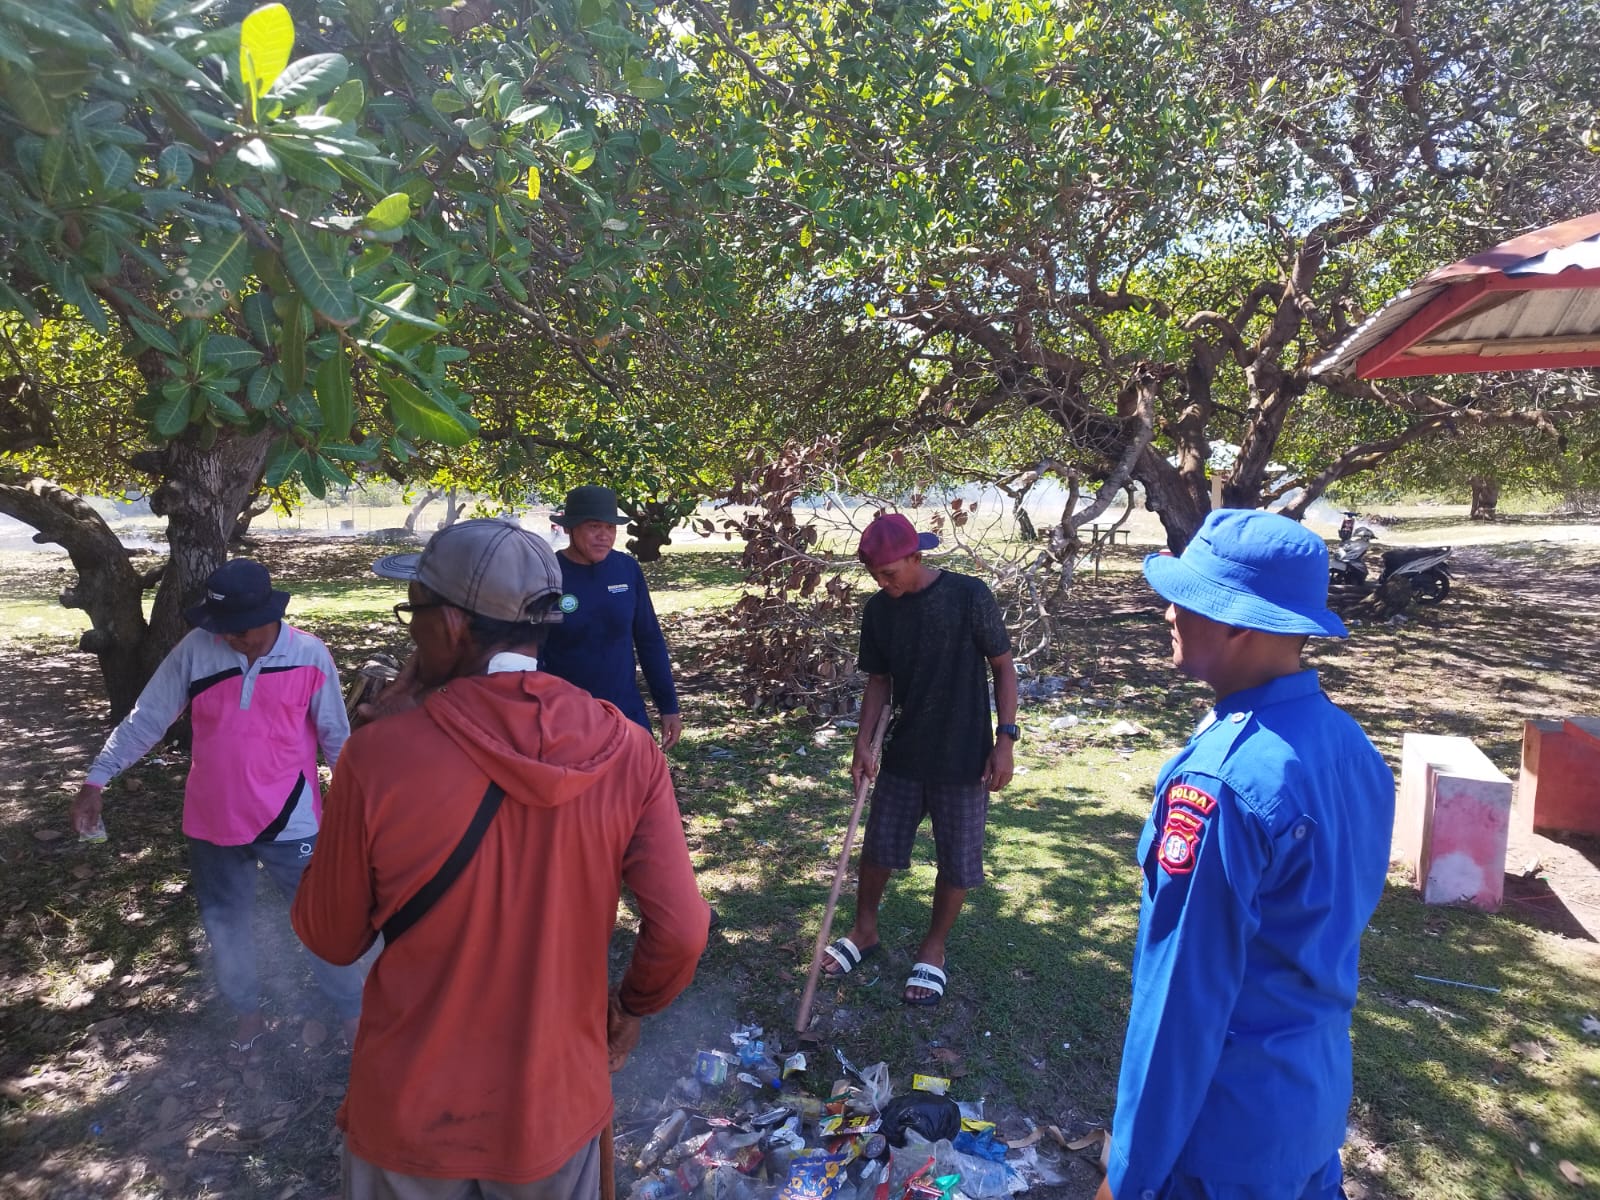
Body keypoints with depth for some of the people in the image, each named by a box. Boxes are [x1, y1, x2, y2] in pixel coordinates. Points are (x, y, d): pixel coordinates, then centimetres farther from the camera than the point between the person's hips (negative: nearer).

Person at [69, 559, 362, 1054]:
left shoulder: (309, 655, -14)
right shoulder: (195, 650, -10)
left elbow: (335, 735, -5)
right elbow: (147, 719, -2)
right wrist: (96, 779, -2)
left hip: (290, 821, -3)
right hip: (214, 820, 3)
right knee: (224, 920, 20)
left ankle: (353, 1012, 29)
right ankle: (247, 1012, 45)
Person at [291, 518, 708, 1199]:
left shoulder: (379, 756, -23)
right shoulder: (626, 750, -17)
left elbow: (330, 938, -8)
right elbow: (680, 931, -16)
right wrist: (633, 1006, 6)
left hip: (413, 1109, -1)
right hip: (557, 1100, 1)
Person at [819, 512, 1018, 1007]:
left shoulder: (969, 595, -15)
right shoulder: (878, 611, -3)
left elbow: (1003, 667, -7)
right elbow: (879, 681, 5)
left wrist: (1005, 739, -11)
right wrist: (863, 741, -5)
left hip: (964, 757, -3)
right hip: (903, 754, 4)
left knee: (957, 860, 8)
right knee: (878, 846, 13)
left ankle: (934, 948, 31)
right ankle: (864, 930, 37)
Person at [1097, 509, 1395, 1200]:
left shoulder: (1220, 784, -30)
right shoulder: (1348, 745, -4)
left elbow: (1185, 994, -25)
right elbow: (1327, 928, 6)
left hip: (1230, 1122, -7)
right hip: (1321, 1085, 7)